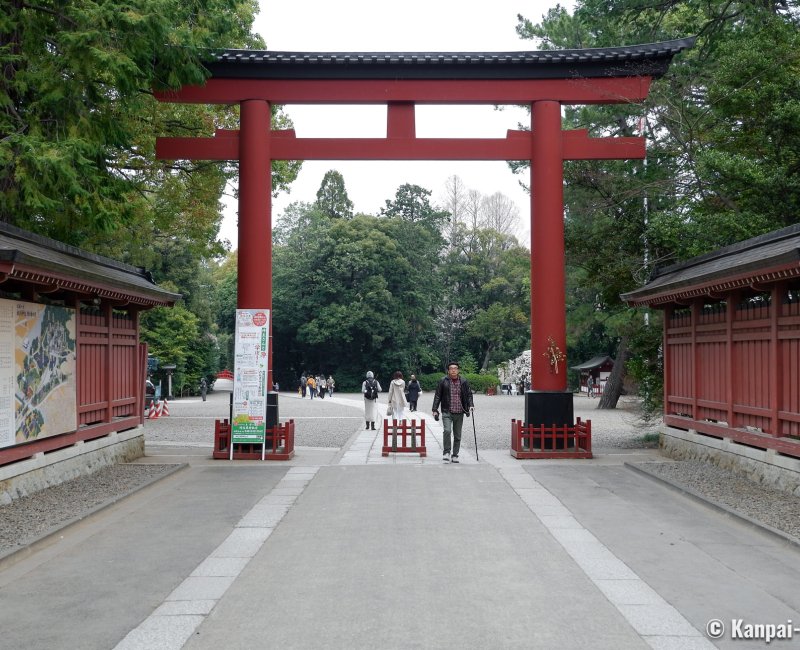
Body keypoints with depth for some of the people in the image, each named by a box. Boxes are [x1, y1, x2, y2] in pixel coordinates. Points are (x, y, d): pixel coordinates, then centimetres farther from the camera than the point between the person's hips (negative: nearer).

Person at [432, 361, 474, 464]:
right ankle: (446, 452, -7)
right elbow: (437, 396, 3)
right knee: (447, 430, -20)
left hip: (459, 413, 3)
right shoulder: (443, 381, 1)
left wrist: (470, 405, -5)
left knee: (457, 435, 7)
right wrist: (435, 410, -2)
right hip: (447, 412, -3)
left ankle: (455, 455, 17)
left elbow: (469, 395, 12)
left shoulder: (464, 382, 6)